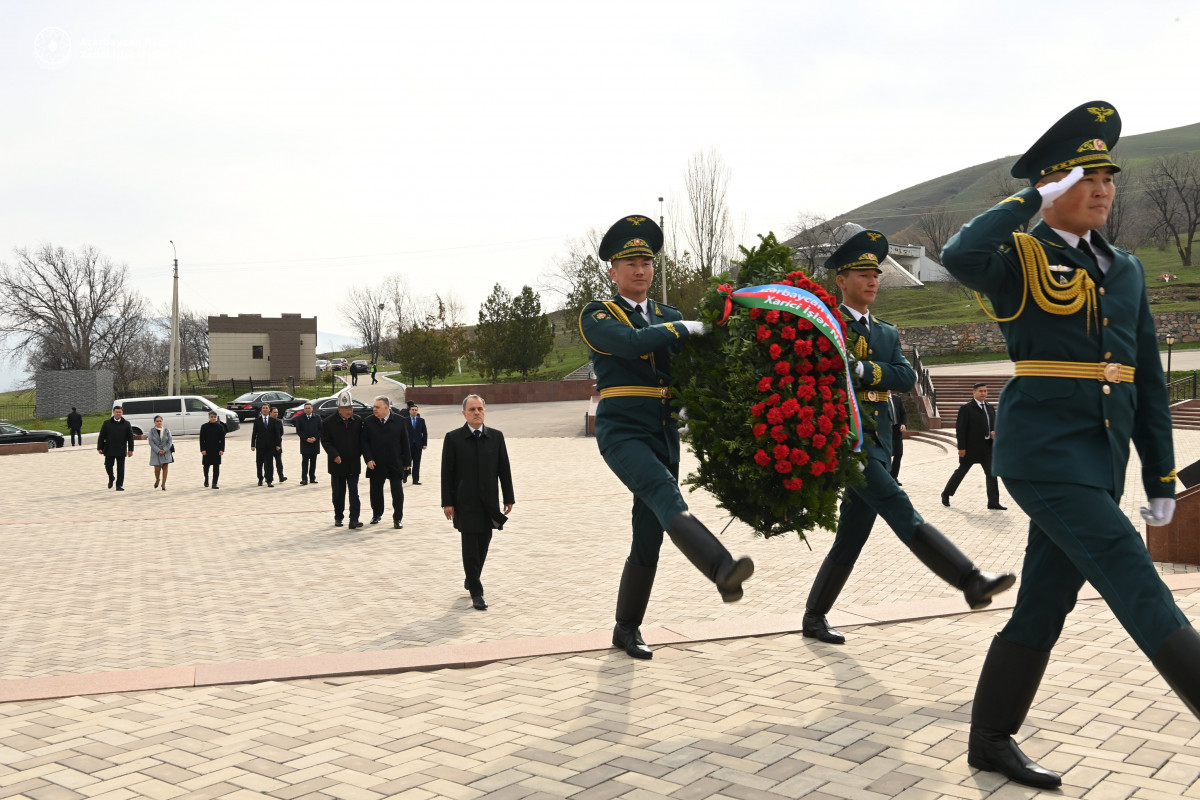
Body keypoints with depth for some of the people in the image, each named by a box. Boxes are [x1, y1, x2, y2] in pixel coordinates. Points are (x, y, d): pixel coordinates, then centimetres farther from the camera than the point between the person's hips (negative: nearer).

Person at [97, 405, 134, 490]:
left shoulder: (126, 424, 5)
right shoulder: (107, 423, 4)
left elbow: (130, 438, 5)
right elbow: (101, 436, 5)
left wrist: (130, 450, -1)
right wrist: (100, 448, 0)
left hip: (121, 451, 0)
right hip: (109, 450, 0)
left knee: (120, 469, 1)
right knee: (108, 466, 2)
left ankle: (119, 485, 8)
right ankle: (111, 478, 31)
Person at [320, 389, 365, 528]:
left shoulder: (358, 421, 1)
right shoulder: (328, 422, -6)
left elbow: (361, 439, 8)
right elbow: (325, 441, -7)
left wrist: (360, 454, -4)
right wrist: (335, 455, -18)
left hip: (353, 464, 1)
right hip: (337, 464, -1)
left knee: (354, 492, -4)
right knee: (338, 494, 11)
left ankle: (354, 519, -6)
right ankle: (338, 518, 24)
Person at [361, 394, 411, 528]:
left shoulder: (399, 421, -3)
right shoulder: (369, 423, 0)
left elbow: (405, 442, 0)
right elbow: (365, 442, 2)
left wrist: (406, 462, 0)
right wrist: (368, 459, -10)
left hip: (395, 464, -1)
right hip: (376, 465, 2)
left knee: (397, 492, 0)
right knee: (375, 491, 12)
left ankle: (397, 519, 8)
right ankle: (377, 514, 32)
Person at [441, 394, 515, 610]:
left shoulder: (496, 437, 4)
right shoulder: (453, 438, -3)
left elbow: (504, 469, 7)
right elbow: (447, 472, -4)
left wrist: (509, 498, 4)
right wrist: (447, 502, -8)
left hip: (489, 501, 3)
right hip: (465, 503, -3)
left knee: (483, 545, 12)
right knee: (470, 547, -3)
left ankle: (471, 579, 33)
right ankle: (476, 593, 2)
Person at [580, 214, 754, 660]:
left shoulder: (669, 318, 15)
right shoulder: (597, 317, 0)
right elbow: (631, 343, -20)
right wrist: (685, 329, -15)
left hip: (665, 436, 5)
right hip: (622, 433, -5)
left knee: (649, 536, 7)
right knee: (667, 497, -30)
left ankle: (627, 629, 19)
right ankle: (723, 572, -47)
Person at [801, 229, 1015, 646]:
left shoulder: (887, 334, 19)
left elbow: (906, 377, 0)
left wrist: (861, 369, -14)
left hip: (878, 446, 7)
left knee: (849, 541, 9)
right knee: (901, 512, -20)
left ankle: (814, 617, 19)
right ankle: (971, 581, -27)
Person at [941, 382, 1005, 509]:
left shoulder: (990, 407, 12)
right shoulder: (966, 408, -8)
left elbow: (994, 424, 19)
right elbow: (960, 428, -11)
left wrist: (994, 432, -5)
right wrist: (961, 447, -16)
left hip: (987, 446, 6)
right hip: (971, 447, -5)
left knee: (992, 473, 1)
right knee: (961, 471, 6)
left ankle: (993, 502, 6)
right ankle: (946, 494, 22)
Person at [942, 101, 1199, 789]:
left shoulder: (1125, 271, 17)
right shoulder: (1020, 257, -2)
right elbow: (960, 256, -28)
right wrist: (1033, 199, -15)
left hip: (1104, 461, 7)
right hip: (1045, 450, -7)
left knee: (1045, 604, 10)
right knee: (1132, 577, -15)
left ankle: (991, 740, 22)